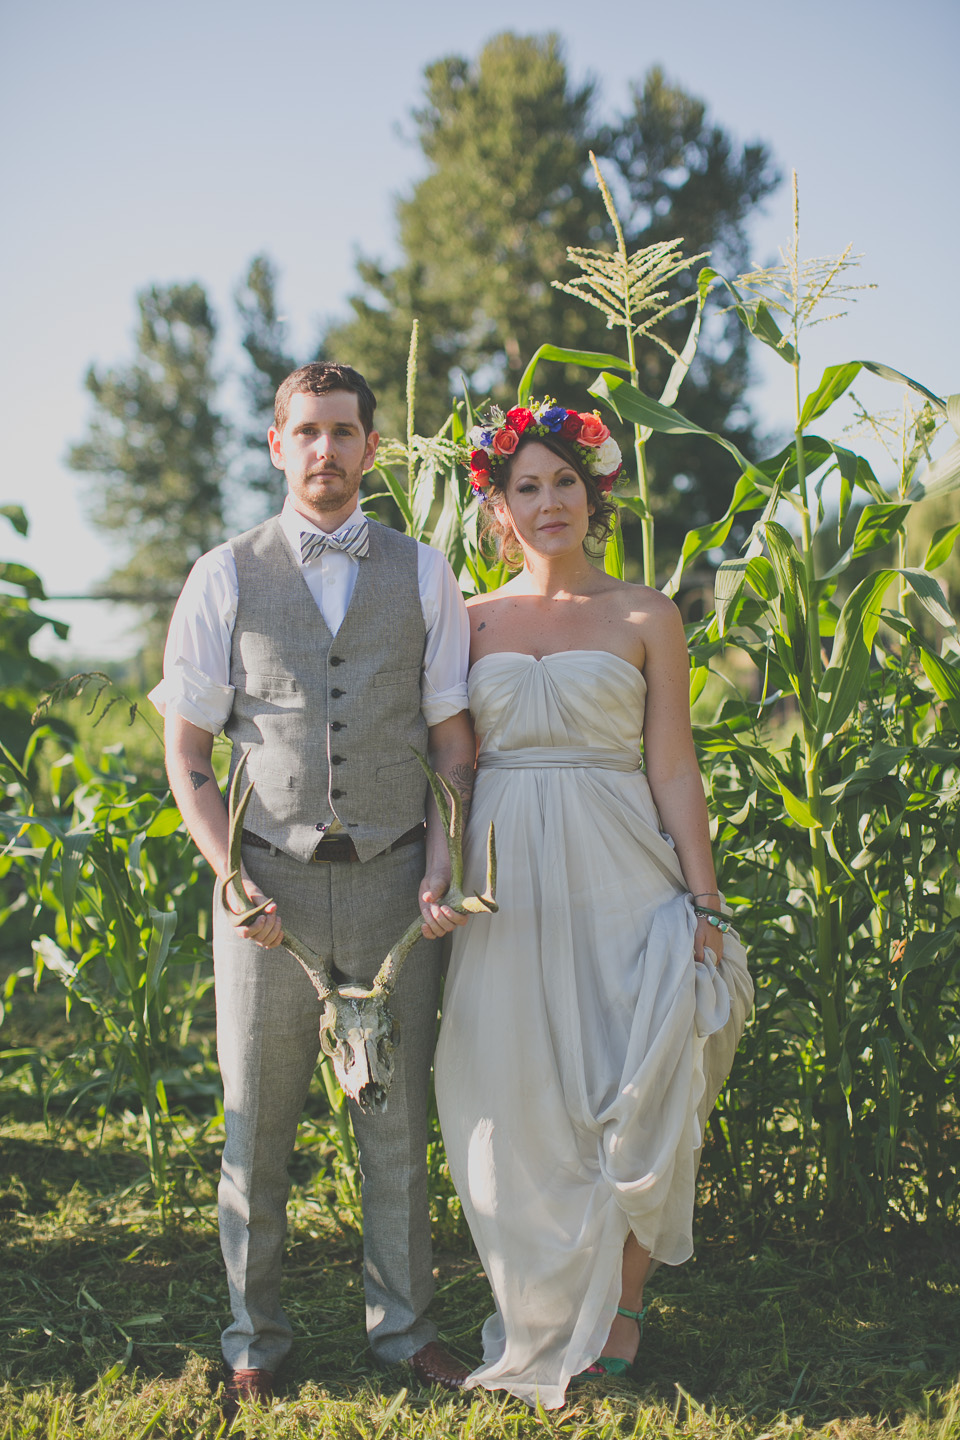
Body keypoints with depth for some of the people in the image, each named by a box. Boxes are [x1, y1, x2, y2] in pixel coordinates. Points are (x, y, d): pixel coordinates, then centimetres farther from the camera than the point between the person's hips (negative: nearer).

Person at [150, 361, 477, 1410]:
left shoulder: (423, 576, 6)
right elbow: (185, 753, 3)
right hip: (270, 883, -1)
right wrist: (232, 881, -9)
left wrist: (439, 877, -5)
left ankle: (402, 1323, 27)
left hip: (390, 879, 1)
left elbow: (453, 745, 8)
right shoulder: (225, 578, 3)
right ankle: (254, 1336, 25)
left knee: (398, 1122, 10)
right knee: (256, 1125, 9)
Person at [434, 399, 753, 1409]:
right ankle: (539, 1315, 21)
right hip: (504, 880, 2)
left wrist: (704, 903, -3)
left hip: (619, 876, -2)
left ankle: (619, 1307, 19)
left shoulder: (645, 618, 4)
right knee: (514, 1099, 4)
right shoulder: (470, 623, 9)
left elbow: (674, 771, 1)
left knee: (631, 1095, 0)